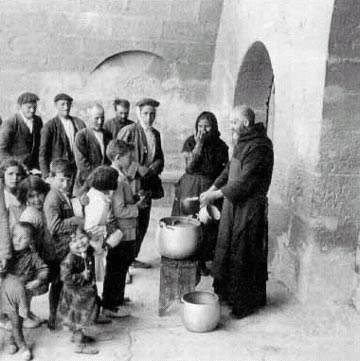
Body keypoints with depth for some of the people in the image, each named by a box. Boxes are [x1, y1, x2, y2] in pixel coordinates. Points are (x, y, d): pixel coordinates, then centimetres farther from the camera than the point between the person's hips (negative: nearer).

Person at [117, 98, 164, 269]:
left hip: (147, 184, 7)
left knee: (143, 223, 10)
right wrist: (138, 168, -17)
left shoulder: (156, 134, 15)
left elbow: (159, 158, 21)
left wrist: (155, 166, -2)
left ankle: (132, 257, 24)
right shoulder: (129, 131, -6)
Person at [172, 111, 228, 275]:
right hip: (190, 190, -1)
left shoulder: (220, 146, 1)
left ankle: (203, 260, 17)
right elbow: (189, 167, -13)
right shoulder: (190, 142, -2)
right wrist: (199, 144, -17)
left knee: (208, 225, 3)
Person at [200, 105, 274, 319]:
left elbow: (244, 182, -24)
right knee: (228, 249, 16)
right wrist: (211, 189, 4)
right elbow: (229, 170, 15)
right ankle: (228, 293, 31)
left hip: (249, 207, -9)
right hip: (234, 204, 9)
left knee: (244, 255, 1)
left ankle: (246, 303, 15)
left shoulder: (259, 148, -21)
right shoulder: (242, 143, 10)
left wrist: (215, 195, -20)